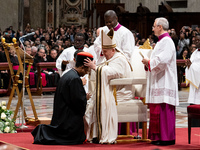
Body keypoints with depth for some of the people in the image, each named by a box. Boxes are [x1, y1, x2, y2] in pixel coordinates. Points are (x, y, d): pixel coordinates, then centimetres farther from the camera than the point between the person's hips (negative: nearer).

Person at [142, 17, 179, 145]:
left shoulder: (167, 41, -13)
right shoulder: (162, 41, 19)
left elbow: (162, 60, -23)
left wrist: (149, 62, -9)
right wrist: (148, 63, 10)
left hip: (164, 82, -10)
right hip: (158, 82, 10)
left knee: (163, 110, -10)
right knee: (156, 110, 9)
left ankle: (167, 137, -8)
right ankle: (158, 137, 12)